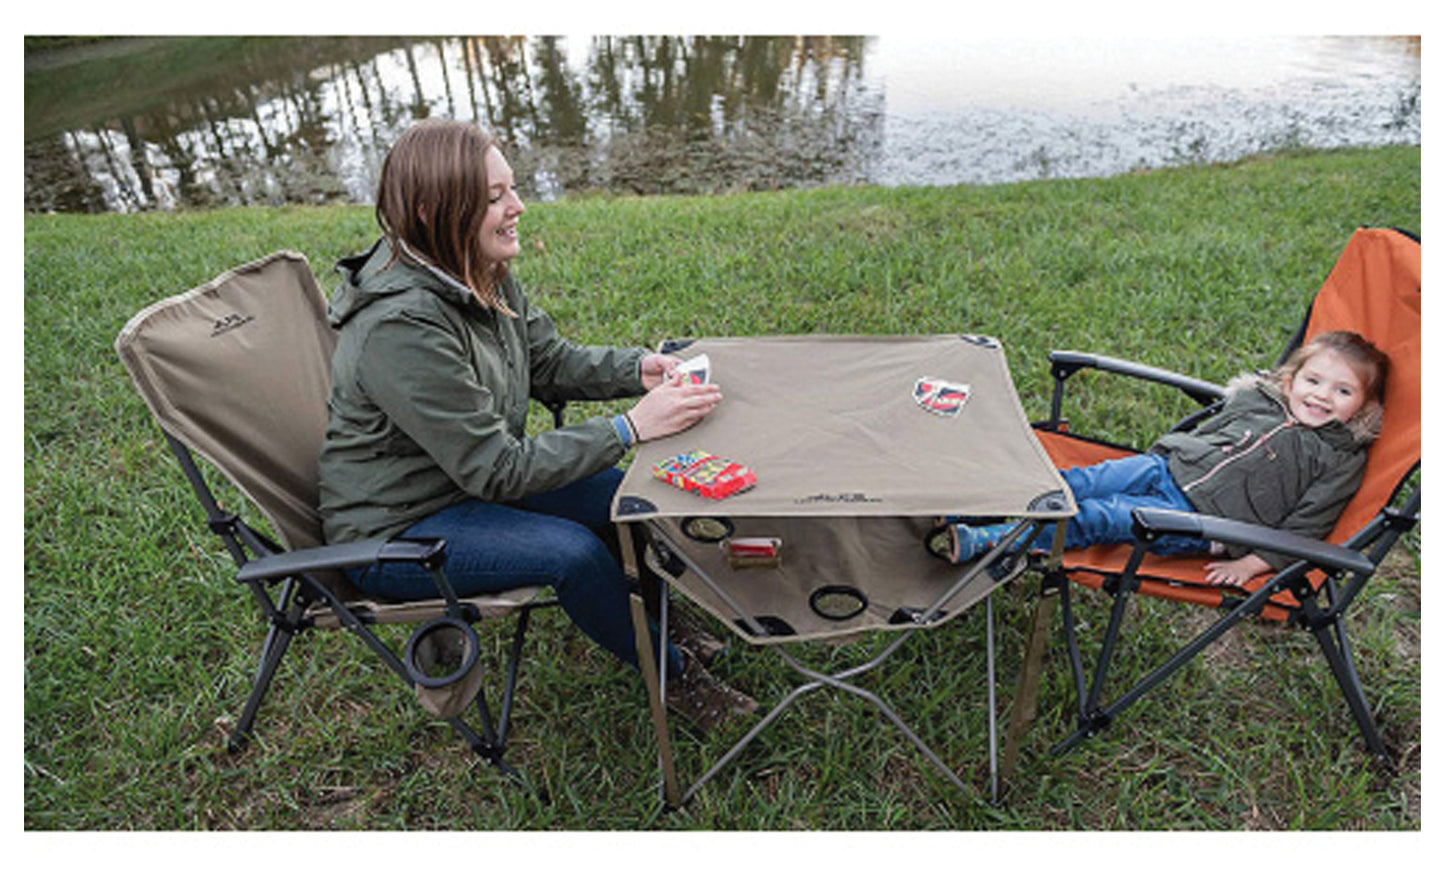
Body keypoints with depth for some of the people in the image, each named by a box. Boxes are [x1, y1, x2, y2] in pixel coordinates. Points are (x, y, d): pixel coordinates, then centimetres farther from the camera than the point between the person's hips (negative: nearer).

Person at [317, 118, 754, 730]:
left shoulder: (481, 277, -6)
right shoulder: (399, 327, -32)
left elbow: (552, 362, 5)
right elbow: (498, 470, -30)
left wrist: (639, 369, -13)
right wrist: (632, 427, -31)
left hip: (472, 480, 8)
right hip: (393, 532, -8)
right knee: (574, 552, -23)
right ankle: (671, 674, 2)